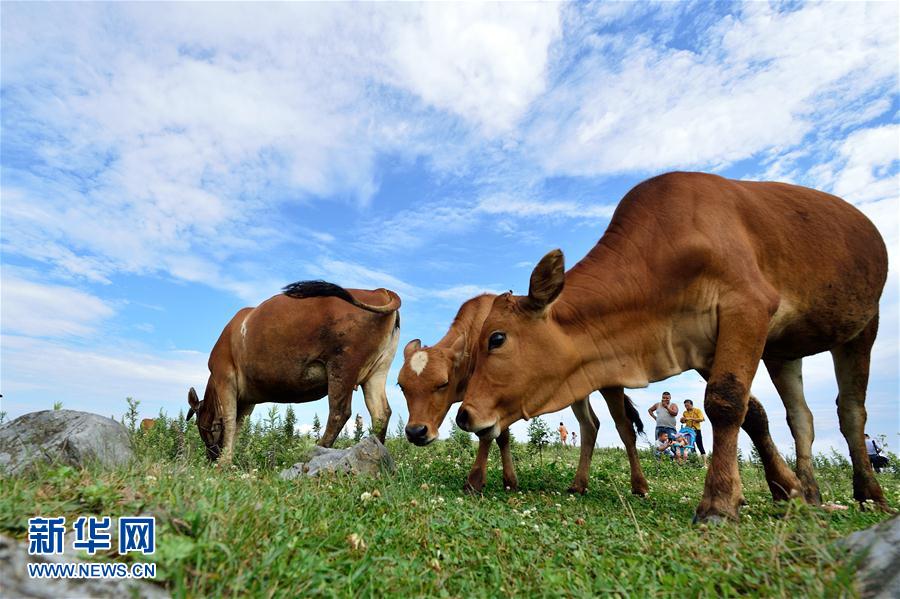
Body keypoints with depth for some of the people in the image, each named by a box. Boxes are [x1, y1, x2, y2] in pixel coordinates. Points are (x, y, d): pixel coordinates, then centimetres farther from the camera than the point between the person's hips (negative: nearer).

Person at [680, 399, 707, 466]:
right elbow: (684, 422, 21)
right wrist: (682, 420, -3)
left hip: (696, 430, -5)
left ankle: (704, 463, -6)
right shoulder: (685, 412, 12)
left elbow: (701, 419, -13)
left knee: (700, 446, -6)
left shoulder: (697, 410, -1)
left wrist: (691, 418, -20)